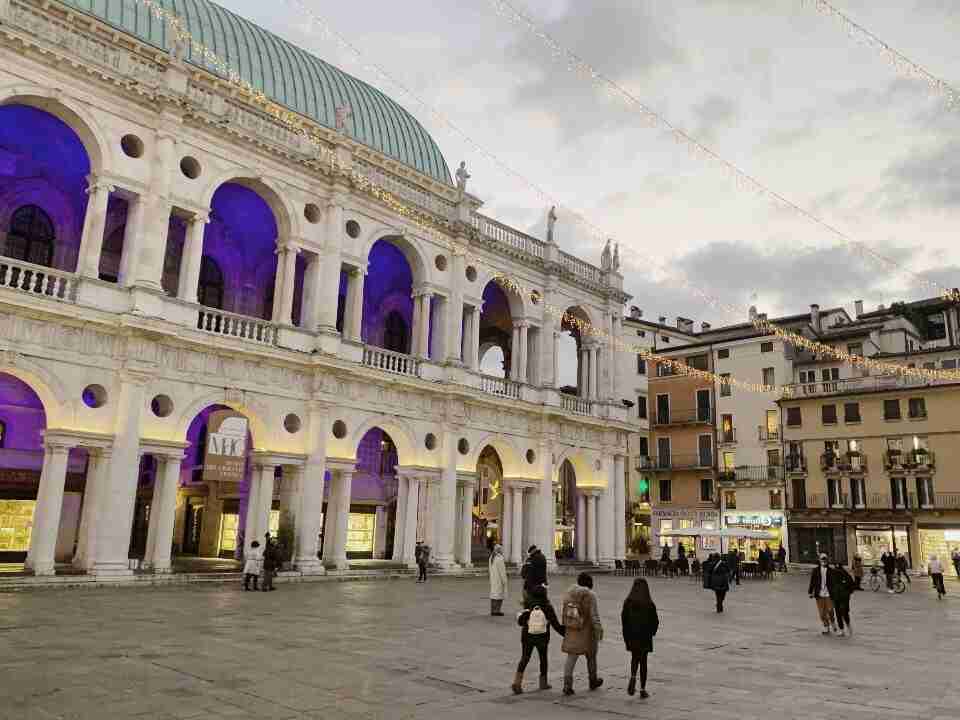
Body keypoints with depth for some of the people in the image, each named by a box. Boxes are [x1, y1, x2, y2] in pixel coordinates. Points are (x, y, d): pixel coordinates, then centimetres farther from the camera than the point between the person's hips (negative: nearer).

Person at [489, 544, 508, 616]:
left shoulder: (491, 557, 8)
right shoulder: (499, 558, -19)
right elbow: (502, 571, -17)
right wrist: (504, 580, -12)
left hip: (493, 579, 9)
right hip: (499, 579, -9)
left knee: (493, 593, 12)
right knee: (499, 593, -5)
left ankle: (493, 610, 15)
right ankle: (497, 611, -6)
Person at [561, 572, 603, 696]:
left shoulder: (569, 593, 2)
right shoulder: (590, 595, -14)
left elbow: (565, 612, 7)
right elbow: (594, 615, -17)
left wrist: (565, 628, 16)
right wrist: (599, 630, -11)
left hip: (572, 631, 4)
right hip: (587, 632, -3)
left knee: (571, 658, 5)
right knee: (591, 656, 18)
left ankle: (567, 685, -7)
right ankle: (593, 681, 35)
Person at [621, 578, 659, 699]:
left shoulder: (628, 602, -7)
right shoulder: (649, 604, -11)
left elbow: (624, 619, -8)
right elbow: (655, 621, -7)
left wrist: (626, 636, 1)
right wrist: (651, 632, 12)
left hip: (631, 636, 1)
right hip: (645, 637, -1)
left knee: (634, 658, 21)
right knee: (643, 661, 10)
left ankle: (633, 677, -5)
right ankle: (642, 689, 11)